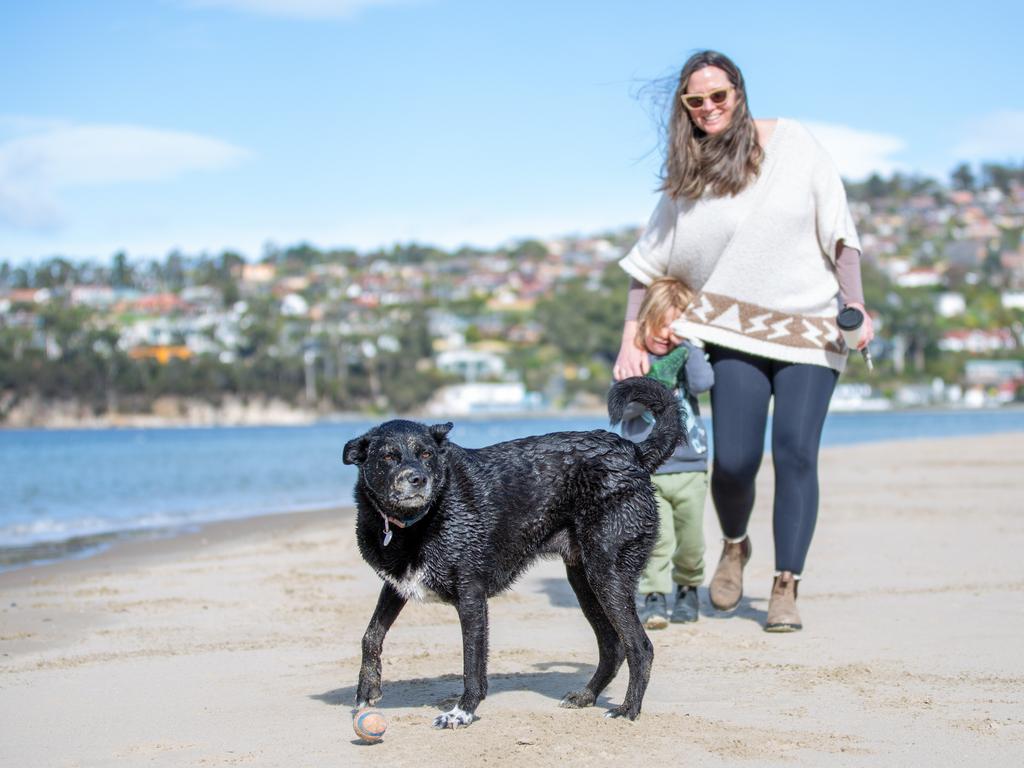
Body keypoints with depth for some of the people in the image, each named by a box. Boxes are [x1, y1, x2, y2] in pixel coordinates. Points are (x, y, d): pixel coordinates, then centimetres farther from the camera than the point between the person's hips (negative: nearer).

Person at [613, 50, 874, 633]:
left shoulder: (791, 142, 0)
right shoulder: (687, 180, 3)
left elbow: (838, 228, 1)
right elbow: (648, 265, 6)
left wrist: (855, 304, -5)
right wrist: (631, 340, -4)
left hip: (812, 328, 0)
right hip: (737, 328, 1)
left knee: (796, 453, -11)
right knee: (734, 459, -9)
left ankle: (786, 589, -5)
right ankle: (735, 547, 23)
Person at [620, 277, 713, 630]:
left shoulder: (686, 356, 7)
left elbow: (703, 382, -14)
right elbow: (623, 406, -10)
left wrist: (685, 344, -11)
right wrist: (654, 382, -23)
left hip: (690, 470, 2)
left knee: (691, 539, 7)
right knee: (656, 538, -15)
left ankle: (687, 588, 30)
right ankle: (653, 595, -8)